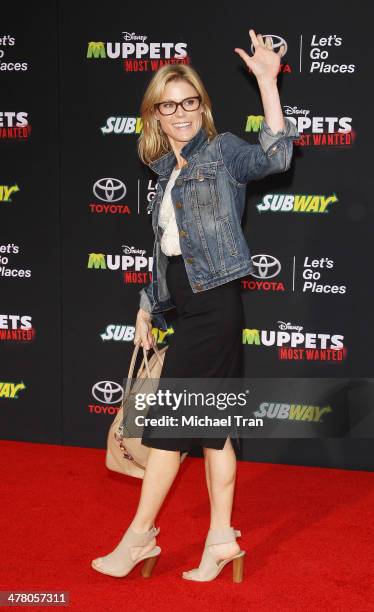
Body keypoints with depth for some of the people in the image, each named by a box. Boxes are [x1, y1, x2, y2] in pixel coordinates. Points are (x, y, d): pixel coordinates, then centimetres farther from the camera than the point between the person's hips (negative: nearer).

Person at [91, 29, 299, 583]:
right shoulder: (168, 172, 16)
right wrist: (148, 306, 19)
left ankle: (140, 536, 10)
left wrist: (267, 81, -28)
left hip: (214, 307, -8)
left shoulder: (222, 151, -5)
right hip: (190, 308, 8)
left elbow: (275, 157, -25)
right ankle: (221, 537, 17)